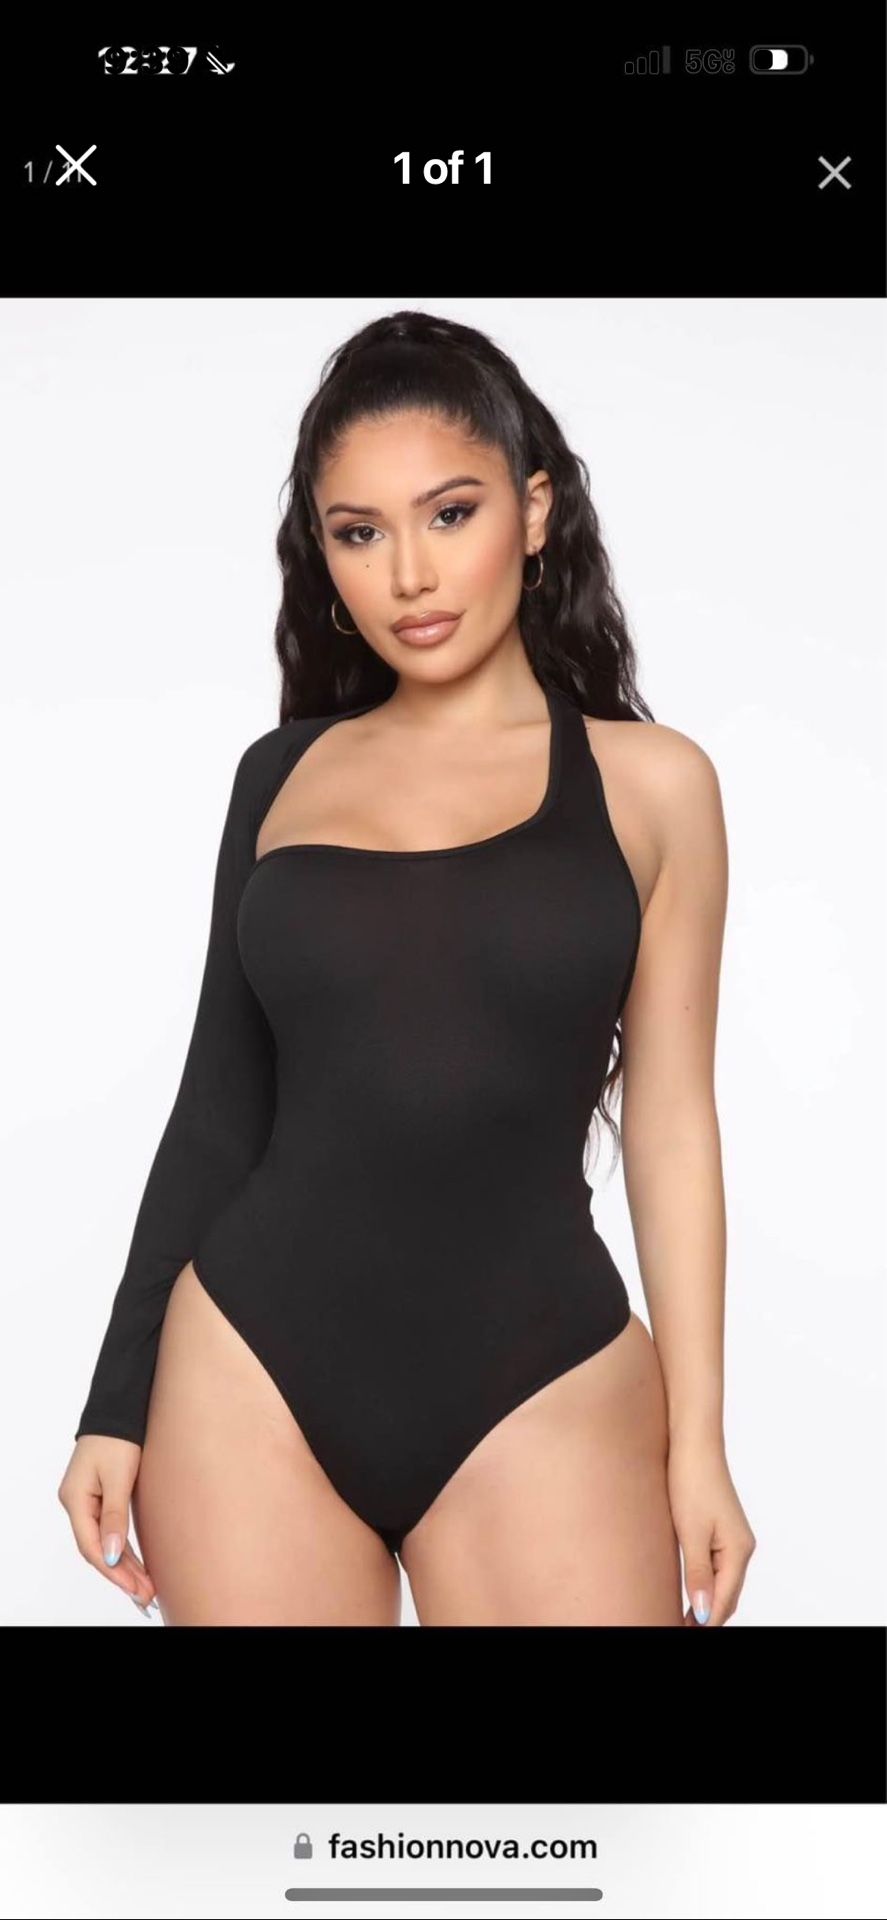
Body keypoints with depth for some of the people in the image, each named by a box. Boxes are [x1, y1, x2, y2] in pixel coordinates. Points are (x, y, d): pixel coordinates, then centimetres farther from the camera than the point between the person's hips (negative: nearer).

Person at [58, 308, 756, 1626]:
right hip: (253, 1366, 2)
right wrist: (118, 1399, 8)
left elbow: (670, 1121, 2)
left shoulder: (649, 780, 0)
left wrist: (698, 1441, 1)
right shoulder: (281, 773, 6)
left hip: (542, 1381, -1)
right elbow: (220, 1102, 9)